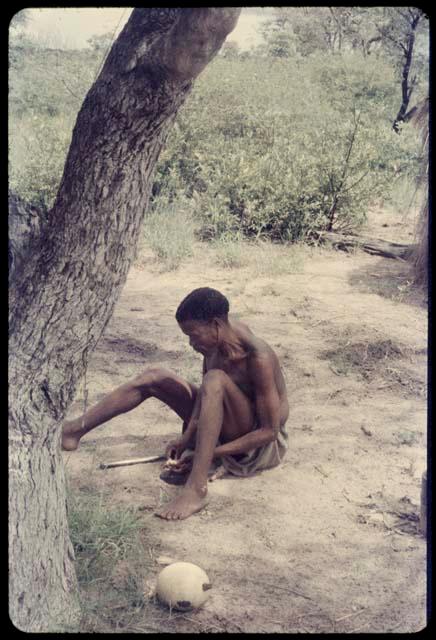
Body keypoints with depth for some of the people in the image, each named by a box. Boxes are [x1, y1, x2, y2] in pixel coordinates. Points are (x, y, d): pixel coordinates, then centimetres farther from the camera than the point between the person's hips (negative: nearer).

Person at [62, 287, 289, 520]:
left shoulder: (258, 357, -29)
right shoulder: (217, 335, -8)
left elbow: (269, 431, -27)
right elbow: (204, 391, 1)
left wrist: (212, 454, -28)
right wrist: (187, 437, -11)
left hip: (262, 444, -8)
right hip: (224, 429, 8)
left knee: (215, 380, -36)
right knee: (153, 378, -3)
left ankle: (197, 489, -40)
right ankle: (76, 429, -3)